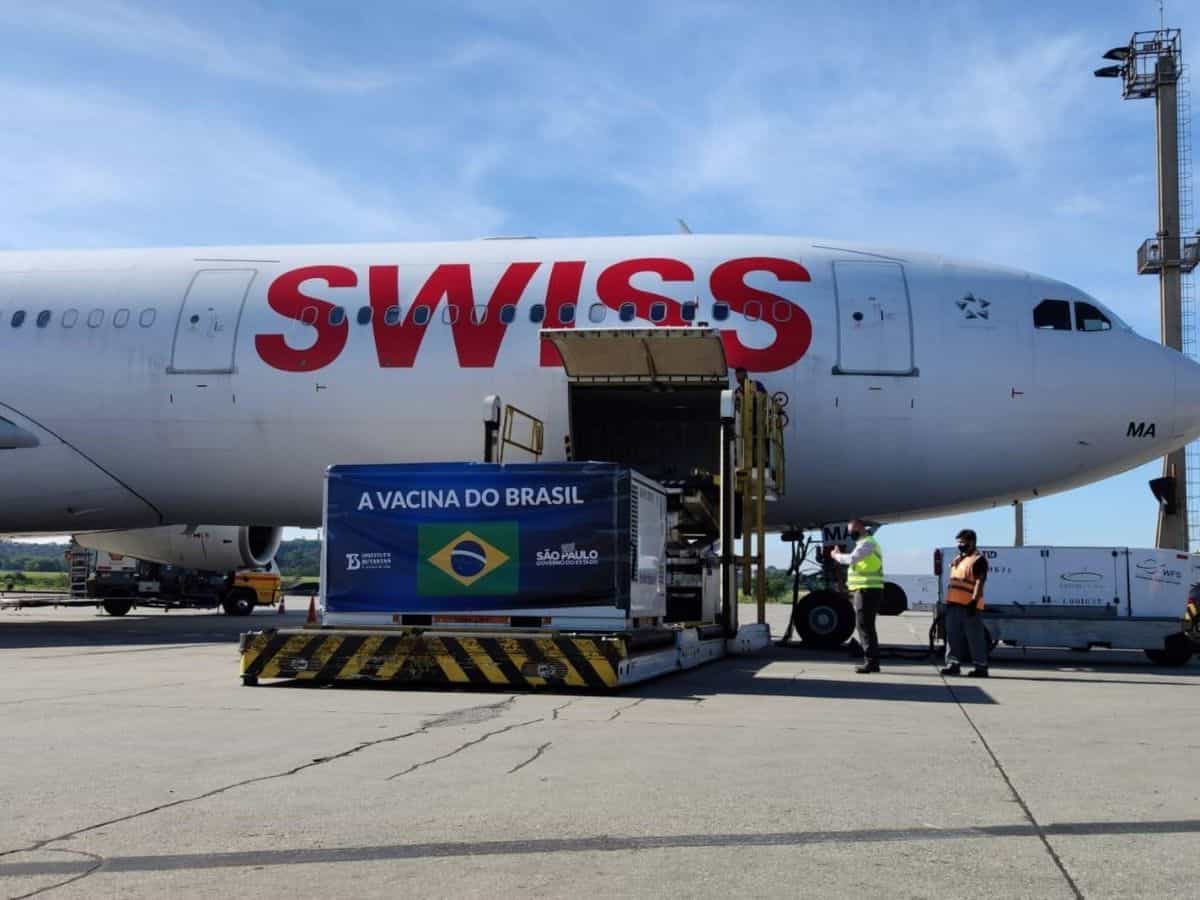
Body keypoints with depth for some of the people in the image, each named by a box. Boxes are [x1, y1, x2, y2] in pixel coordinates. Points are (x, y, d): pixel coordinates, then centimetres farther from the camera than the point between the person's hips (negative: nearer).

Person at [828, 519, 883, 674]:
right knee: (867, 626, 14)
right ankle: (872, 661, 18)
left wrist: (836, 555, -8)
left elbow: (852, 559, -25)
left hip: (867, 591, -11)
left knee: (864, 626, -10)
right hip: (868, 590, 11)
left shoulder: (867, 543, -12)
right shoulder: (867, 543, 22)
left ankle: (871, 661, -11)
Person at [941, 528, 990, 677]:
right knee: (953, 636, 8)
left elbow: (979, 582, -17)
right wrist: (948, 601, 21)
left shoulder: (978, 560, -7)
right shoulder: (957, 559, 21)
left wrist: (974, 601, -26)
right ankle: (953, 663, 11)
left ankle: (981, 666, 0)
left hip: (969, 606, -9)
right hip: (954, 604, 9)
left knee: (975, 637, -4)